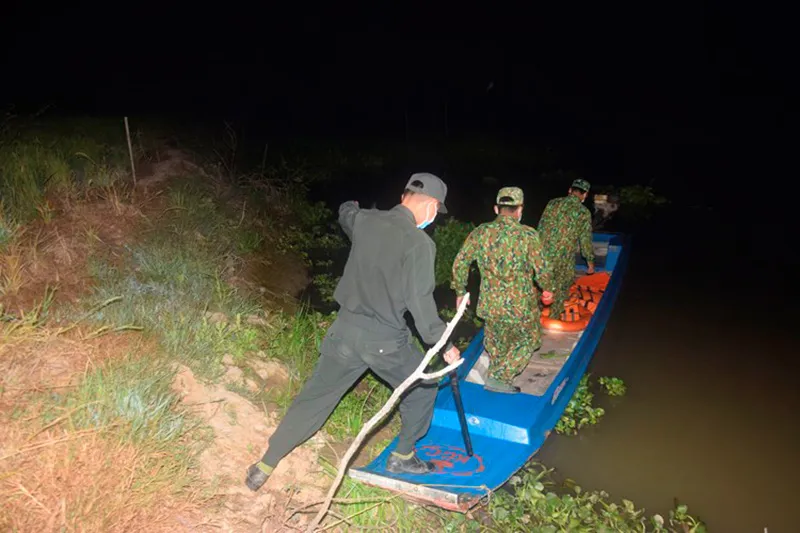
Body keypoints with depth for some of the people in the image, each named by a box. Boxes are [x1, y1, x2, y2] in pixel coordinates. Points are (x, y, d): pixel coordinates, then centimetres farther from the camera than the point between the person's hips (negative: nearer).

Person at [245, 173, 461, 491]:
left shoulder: (364, 220, 1)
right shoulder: (420, 243, -16)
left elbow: (345, 213, 26)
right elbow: (420, 303, -17)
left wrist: (351, 208, 51)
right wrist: (444, 346, -4)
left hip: (346, 330, 5)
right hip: (385, 341, -5)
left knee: (313, 398, 15)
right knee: (422, 387, 22)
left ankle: (265, 467, 22)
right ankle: (402, 458, 32)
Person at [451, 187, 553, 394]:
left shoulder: (480, 233, -4)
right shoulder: (528, 235, -14)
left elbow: (460, 263, 0)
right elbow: (541, 270, -9)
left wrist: (460, 291, 14)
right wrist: (547, 289, 11)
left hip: (490, 303, 4)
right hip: (520, 305, -3)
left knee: (496, 343, 25)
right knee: (529, 339, 19)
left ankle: (498, 375, 38)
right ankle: (499, 378, 11)